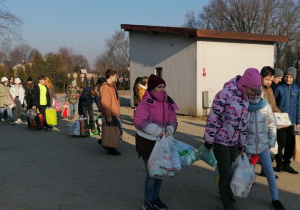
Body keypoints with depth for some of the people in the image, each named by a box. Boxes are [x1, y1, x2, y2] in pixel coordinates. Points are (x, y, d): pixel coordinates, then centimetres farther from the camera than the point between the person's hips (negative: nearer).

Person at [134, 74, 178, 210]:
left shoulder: (168, 103, 2)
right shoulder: (146, 103, -18)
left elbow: (173, 121, 4)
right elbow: (139, 121, -29)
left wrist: (168, 130, -18)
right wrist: (158, 131, -26)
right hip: (147, 142, -6)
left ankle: (156, 198, 35)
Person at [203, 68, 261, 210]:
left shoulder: (245, 98, 4)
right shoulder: (225, 94, -22)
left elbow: (243, 122, 12)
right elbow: (212, 119, -19)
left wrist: (242, 144, 16)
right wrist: (208, 141, -14)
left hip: (234, 141, 7)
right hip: (221, 140, -7)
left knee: (231, 170, 15)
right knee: (226, 173, 1)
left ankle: (224, 193, 38)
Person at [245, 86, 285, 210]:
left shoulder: (266, 106, -3)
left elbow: (271, 124, 7)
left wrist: (271, 142, 4)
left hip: (263, 144, 2)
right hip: (247, 145, -2)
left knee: (269, 172, 5)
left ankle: (275, 199, 19)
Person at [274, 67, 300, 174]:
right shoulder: (279, 87, -5)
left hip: (291, 121, 4)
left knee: (290, 144, 9)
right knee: (281, 144, -1)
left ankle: (286, 164, 22)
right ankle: (279, 164, 16)